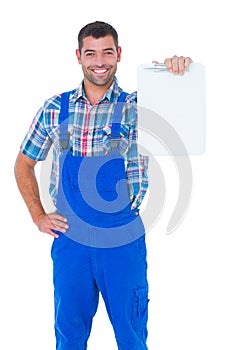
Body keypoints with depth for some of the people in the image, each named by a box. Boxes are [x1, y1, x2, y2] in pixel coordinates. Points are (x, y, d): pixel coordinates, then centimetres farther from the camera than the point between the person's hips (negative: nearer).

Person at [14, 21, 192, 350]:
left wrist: (180, 77, -37)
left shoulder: (137, 107, -3)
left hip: (124, 239, -1)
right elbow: (24, 164, 13)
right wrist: (38, 216, 5)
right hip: (70, 238, 2)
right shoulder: (55, 109, 3)